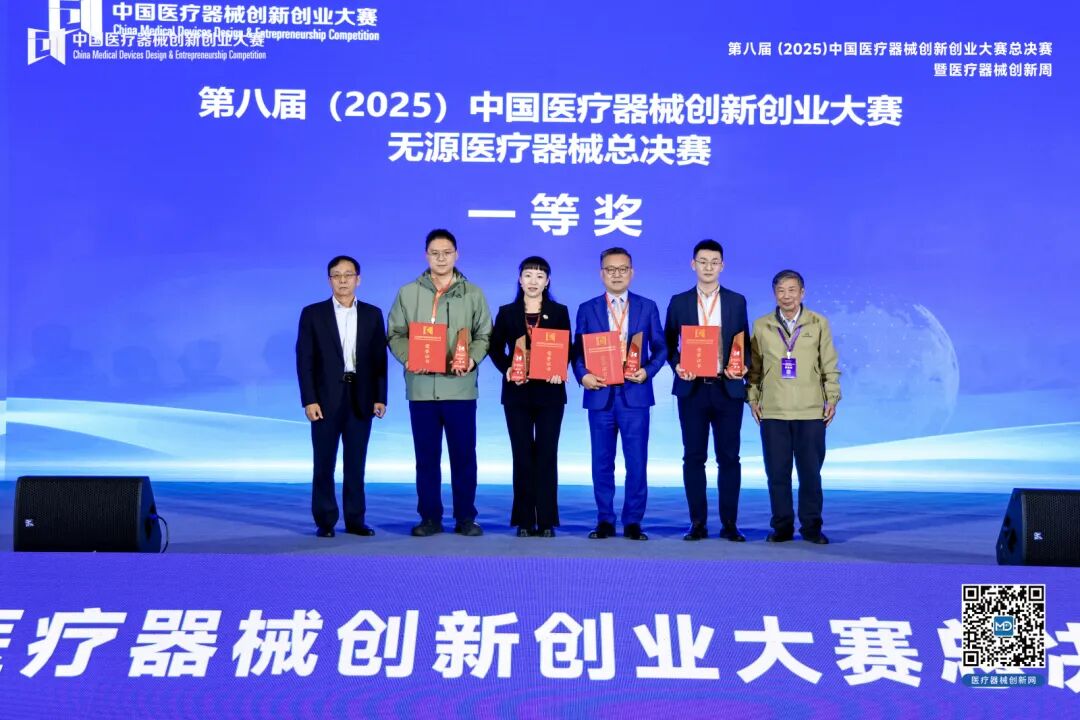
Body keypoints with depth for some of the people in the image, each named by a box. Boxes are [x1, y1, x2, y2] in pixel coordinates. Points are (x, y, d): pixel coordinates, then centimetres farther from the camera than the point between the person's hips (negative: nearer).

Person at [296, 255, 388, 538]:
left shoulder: (373, 314, 8)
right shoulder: (313, 313, 3)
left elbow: (379, 359, 7)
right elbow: (304, 360, -1)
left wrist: (380, 397, 0)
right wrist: (309, 400, -9)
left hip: (361, 399, 2)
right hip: (326, 399, -2)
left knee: (356, 463, 6)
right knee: (324, 464, 1)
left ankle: (355, 519, 12)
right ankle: (325, 521, 8)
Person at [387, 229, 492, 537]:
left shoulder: (473, 294, 8)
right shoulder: (408, 293, 8)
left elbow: (484, 335, 7)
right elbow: (395, 334, 8)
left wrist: (473, 359, -12)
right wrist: (407, 358, -11)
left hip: (460, 387, 0)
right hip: (421, 388, 1)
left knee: (464, 455, 3)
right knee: (426, 456, 6)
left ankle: (465, 517, 12)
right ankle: (430, 517, 15)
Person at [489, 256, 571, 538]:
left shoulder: (559, 312, 7)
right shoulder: (507, 313, 8)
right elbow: (496, 348, 5)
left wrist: (560, 370, -15)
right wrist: (507, 369, -14)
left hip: (549, 392, 0)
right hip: (517, 392, 0)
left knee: (547, 456, 0)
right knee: (522, 456, 2)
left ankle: (546, 521, 5)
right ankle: (524, 521, 8)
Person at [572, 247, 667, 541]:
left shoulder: (647, 307, 8)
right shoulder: (587, 309, 8)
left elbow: (659, 348, 6)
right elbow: (578, 351, 6)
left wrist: (647, 371, -11)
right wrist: (582, 375, -12)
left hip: (635, 394, -1)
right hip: (600, 394, 1)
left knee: (636, 461, 0)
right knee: (602, 462, 6)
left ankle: (633, 522, 9)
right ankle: (605, 521, 15)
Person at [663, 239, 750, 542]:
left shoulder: (737, 301, 8)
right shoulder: (679, 302, 6)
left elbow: (745, 342, 9)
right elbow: (668, 343, 8)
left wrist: (742, 367, -9)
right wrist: (677, 365, -11)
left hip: (728, 389, 0)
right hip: (691, 389, 0)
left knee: (729, 457, 2)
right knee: (694, 457, 3)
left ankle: (729, 524, 8)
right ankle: (698, 523, 9)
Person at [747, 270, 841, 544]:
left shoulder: (819, 324, 5)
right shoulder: (761, 326, 7)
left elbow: (829, 365, 6)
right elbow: (754, 367, 9)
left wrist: (832, 398, 1)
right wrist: (753, 398, 3)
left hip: (811, 411, -1)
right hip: (772, 412, 1)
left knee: (810, 472, 2)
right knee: (777, 472, 2)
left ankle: (811, 526, 13)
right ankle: (782, 526, 12)